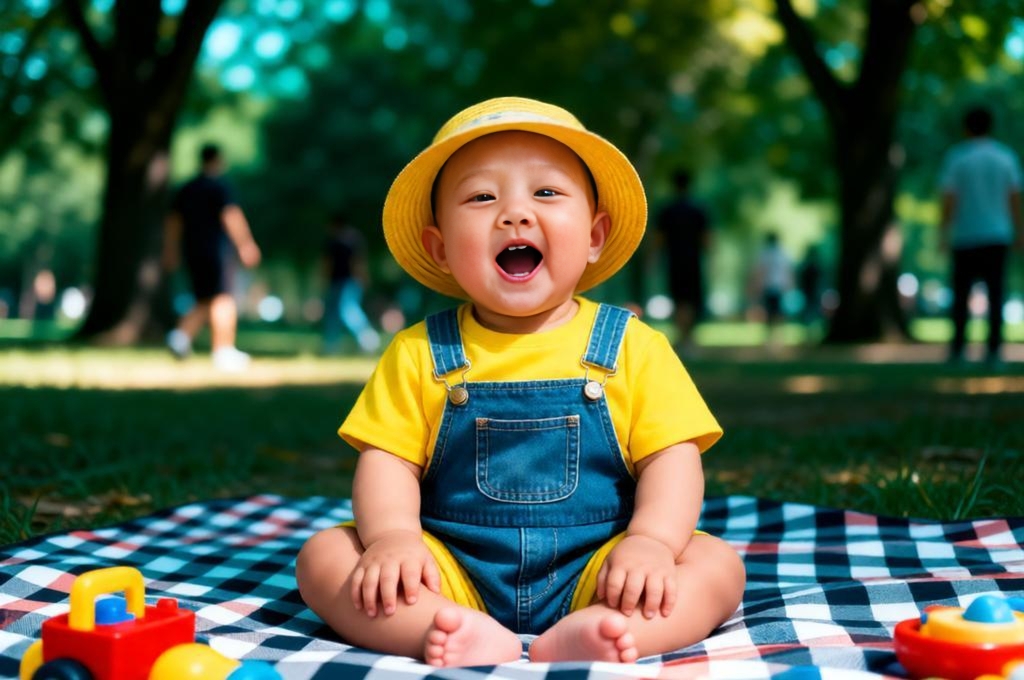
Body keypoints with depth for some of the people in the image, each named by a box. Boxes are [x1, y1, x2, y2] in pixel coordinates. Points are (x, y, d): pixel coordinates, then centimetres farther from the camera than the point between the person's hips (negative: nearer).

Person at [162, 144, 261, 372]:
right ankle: (223, 352, -7)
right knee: (222, 299, -5)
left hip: (193, 251, 7)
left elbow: (173, 220, 17)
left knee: (205, 302, 13)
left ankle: (181, 335, -8)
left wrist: (170, 251, 20)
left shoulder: (186, 189, 15)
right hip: (216, 249, -7)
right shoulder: (219, 186, -7)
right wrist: (246, 244, -19)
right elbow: (231, 216, -18)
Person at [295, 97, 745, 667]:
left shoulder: (633, 347, 0)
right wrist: (392, 536, -20)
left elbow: (673, 456, -4)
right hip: (453, 580, 1)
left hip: (591, 574, 0)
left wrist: (651, 541, -22)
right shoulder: (420, 354, 3)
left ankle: (592, 633, -43)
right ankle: (455, 633, -36)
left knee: (719, 564, -20)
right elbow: (388, 459, -1)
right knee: (323, 557, -16)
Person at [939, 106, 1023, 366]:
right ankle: (994, 350, -3)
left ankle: (957, 349, 4)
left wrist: (944, 234, -3)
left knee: (961, 295, 7)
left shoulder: (956, 157, -3)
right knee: (995, 294, 1)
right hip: (997, 237, 1)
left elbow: (949, 199, -8)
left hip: (965, 237, -1)